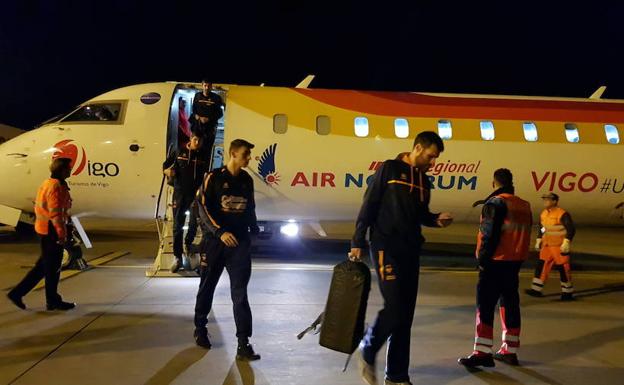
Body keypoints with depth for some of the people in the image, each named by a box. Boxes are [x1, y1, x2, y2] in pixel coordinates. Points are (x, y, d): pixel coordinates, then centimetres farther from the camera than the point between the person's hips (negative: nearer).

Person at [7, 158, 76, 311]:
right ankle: (53, 301, 15)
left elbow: (38, 207, 18)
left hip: (44, 228, 10)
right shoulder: (56, 186, -19)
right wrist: (62, 233, -20)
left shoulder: (47, 183, 13)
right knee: (53, 266, 2)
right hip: (52, 230, -10)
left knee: (44, 264, 17)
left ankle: (17, 293, 18)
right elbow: (55, 212, -23)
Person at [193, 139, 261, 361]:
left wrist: (254, 230, 18)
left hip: (240, 242, 3)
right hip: (215, 241, -2)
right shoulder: (214, 178, -6)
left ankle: (243, 344, -5)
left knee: (240, 293, -4)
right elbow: (203, 208, -11)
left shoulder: (247, 180, 8)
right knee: (207, 287, 13)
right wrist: (220, 232, -20)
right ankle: (200, 328, 35)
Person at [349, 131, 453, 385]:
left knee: (405, 314, 7)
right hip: (386, 248, -7)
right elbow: (368, 207, -7)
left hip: (411, 250, 7)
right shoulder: (389, 169, -4)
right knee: (394, 307, -14)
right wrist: (357, 243, -11)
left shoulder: (424, 180, 15)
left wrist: (436, 220, 3)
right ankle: (368, 351, 12)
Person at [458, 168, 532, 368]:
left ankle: (482, 352, -9)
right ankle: (510, 350, 18)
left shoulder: (495, 203, -10)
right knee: (510, 303, 13)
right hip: (515, 261, 8)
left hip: (496, 262, -7)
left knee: (485, 304, -6)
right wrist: (517, 256, 19)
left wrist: (483, 258, -11)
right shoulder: (524, 205, 12)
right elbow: (525, 233, 15)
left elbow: (490, 234, -17)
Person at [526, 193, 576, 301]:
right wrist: (538, 240, 17)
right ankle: (536, 289, 7)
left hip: (559, 246, -7)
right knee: (541, 265, 3)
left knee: (563, 268, 0)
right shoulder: (543, 214, 9)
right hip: (546, 245, 7)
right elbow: (541, 228, 22)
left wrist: (566, 243, -21)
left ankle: (568, 292, 12)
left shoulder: (562, 214, -16)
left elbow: (571, 229, -17)